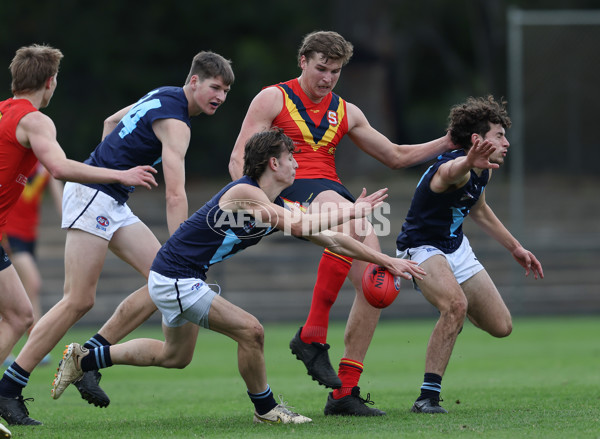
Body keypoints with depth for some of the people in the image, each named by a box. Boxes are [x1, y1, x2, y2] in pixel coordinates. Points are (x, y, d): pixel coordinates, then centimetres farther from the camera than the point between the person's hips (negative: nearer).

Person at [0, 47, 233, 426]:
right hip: (92, 196, -10)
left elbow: (112, 121, 29)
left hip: (113, 204, 10)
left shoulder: (163, 97, 13)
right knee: (79, 300, -13)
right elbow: (175, 196, -24)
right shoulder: (174, 121, -17)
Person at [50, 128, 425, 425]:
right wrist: (351, 212, -21)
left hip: (186, 281, 10)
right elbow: (301, 226, -30)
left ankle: (85, 360, 29)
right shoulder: (243, 193, -21)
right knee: (250, 330, -14)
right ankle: (266, 409, 4)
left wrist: (385, 260, 10)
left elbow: (328, 239, 10)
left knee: (174, 356, 23)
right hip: (174, 278, -10)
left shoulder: (277, 207, 6)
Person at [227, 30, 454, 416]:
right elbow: (239, 158, 1)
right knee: (351, 222, -37)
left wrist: (447, 143, 15)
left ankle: (345, 392, -5)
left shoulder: (345, 112, 22)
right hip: (289, 190, -7)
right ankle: (312, 335, -33)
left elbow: (396, 156, 27)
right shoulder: (274, 99, 6)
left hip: (333, 192, 7)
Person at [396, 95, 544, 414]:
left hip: (456, 247, 9)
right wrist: (468, 162, -82)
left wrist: (515, 247, 26)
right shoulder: (455, 168, -29)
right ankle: (428, 396, -30)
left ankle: (455, 314, 44)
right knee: (456, 305, -37)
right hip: (422, 247, -9)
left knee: (501, 326, 8)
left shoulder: (483, 171, 1)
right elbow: (450, 172, -57)